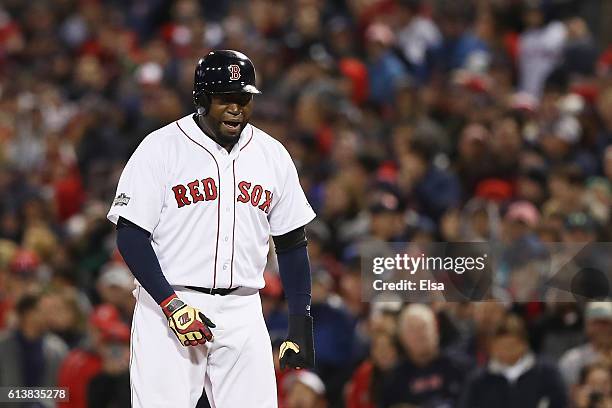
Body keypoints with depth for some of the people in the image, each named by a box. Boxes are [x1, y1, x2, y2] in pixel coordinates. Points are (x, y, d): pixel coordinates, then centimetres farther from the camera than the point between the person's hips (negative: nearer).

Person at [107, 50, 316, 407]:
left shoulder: (273, 156, 10)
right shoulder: (160, 148, -4)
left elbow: (292, 244, 14)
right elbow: (131, 235, -6)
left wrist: (301, 323, 8)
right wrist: (171, 304, -15)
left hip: (243, 312, 4)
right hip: (166, 305, -4)